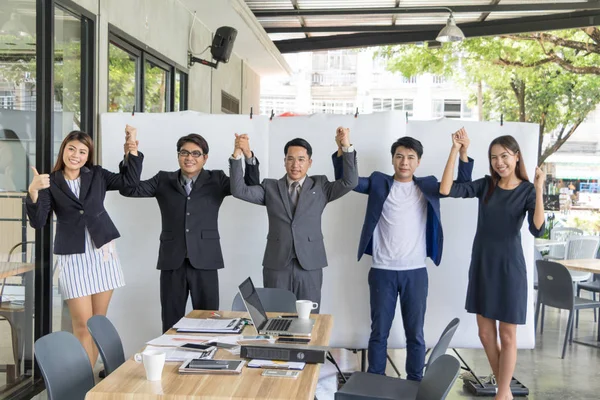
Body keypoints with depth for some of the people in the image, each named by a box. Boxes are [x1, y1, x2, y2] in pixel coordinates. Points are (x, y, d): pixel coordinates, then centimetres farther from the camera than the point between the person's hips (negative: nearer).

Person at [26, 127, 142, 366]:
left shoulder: (97, 175, 7)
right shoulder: (50, 182, 0)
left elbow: (130, 180, 2)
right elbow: (38, 222, -8)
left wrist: (132, 149, -7)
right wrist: (33, 192, -23)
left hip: (102, 254, 3)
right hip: (72, 258, -2)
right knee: (83, 325, -6)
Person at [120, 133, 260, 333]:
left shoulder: (216, 180, 7)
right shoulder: (163, 180, 10)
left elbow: (251, 187, 2)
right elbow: (129, 189, 4)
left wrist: (248, 156, -13)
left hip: (204, 261, -1)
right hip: (172, 261, 1)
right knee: (171, 323, 8)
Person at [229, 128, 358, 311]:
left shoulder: (320, 186, 8)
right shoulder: (271, 187, 8)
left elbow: (349, 182, -5)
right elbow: (239, 190, -2)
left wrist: (347, 147, -16)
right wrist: (237, 154, -12)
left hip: (310, 266, 0)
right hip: (276, 265, 1)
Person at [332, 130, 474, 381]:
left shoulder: (427, 186, 7)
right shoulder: (378, 183, 3)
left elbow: (462, 186, 1)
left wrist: (463, 151, -12)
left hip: (416, 272, 1)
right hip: (382, 271, -1)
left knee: (415, 333, 10)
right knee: (379, 332, 10)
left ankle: (415, 383, 22)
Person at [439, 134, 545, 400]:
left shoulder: (527, 190, -6)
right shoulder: (486, 185, 2)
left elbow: (537, 231, -19)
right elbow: (446, 190, -9)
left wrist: (539, 190, -26)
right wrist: (455, 149, -12)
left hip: (509, 267, -4)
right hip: (482, 265, 4)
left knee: (507, 335, 5)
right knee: (486, 333, 11)